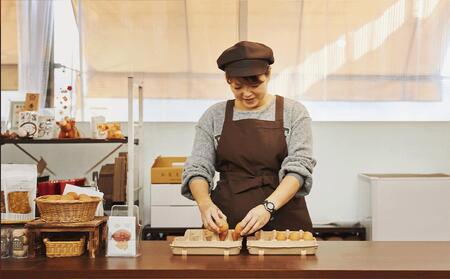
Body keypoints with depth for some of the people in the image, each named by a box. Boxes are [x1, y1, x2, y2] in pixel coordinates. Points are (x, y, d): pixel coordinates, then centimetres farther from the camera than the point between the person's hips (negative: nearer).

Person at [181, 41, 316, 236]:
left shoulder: (293, 112, 6)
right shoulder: (214, 116, 11)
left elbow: (299, 167, -3)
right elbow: (197, 168, 7)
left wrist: (269, 207, -18)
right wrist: (205, 203, -14)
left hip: (283, 221, -1)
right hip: (225, 222, 1)